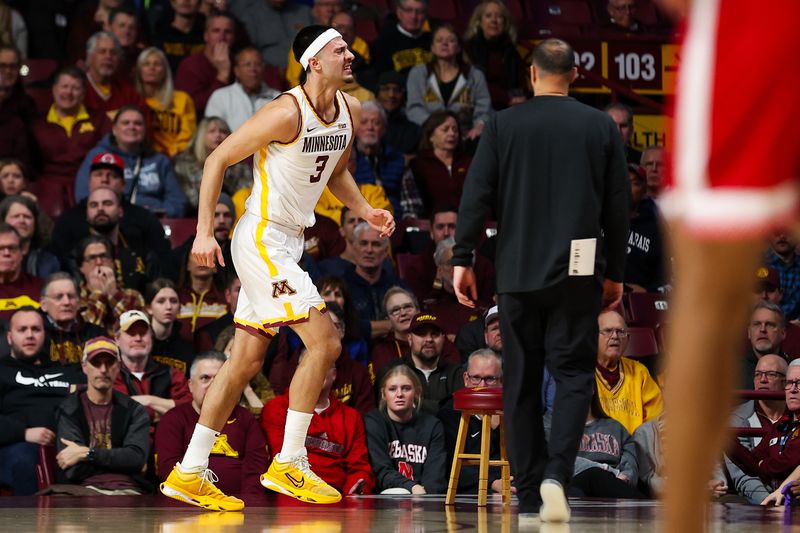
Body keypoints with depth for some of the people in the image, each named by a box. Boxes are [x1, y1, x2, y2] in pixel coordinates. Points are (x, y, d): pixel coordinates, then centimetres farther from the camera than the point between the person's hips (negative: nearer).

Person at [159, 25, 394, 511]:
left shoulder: (351, 111, 6)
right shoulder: (287, 113, -19)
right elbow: (218, 159, -14)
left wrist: (365, 211, 6)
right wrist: (204, 232, -18)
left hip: (288, 243, 9)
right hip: (263, 239, -9)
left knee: (246, 362, 10)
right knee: (325, 343, -13)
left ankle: (189, 474, 16)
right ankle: (288, 464, -4)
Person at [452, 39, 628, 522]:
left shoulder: (503, 125, 1)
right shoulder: (601, 127, 3)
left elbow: (476, 196, -3)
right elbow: (619, 205, 5)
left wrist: (463, 259, 4)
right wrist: (615, 272, 14)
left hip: (518, 273, 1)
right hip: (578, 274, 0)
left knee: (521, 382, 8)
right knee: (574, 374, 4)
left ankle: (529, 494, 8)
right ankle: (557, 473, -19)